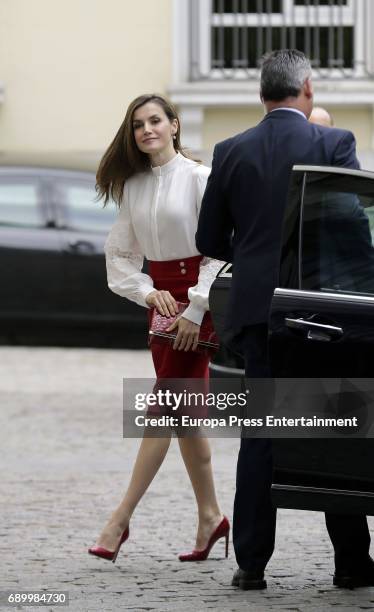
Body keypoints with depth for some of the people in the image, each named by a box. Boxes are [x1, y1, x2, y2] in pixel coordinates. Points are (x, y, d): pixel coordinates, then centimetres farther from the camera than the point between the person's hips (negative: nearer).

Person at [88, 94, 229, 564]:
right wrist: (147, 292, -4)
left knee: (163, 408, -9)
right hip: (161, 297, 7)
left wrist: (196, 309, -17)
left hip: (199, 298, -7)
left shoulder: (199, 178, -10)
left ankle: (121, 520, -13)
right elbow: (120, 252, 12)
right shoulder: (133, 187, 9)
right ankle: (210, 517, 16)